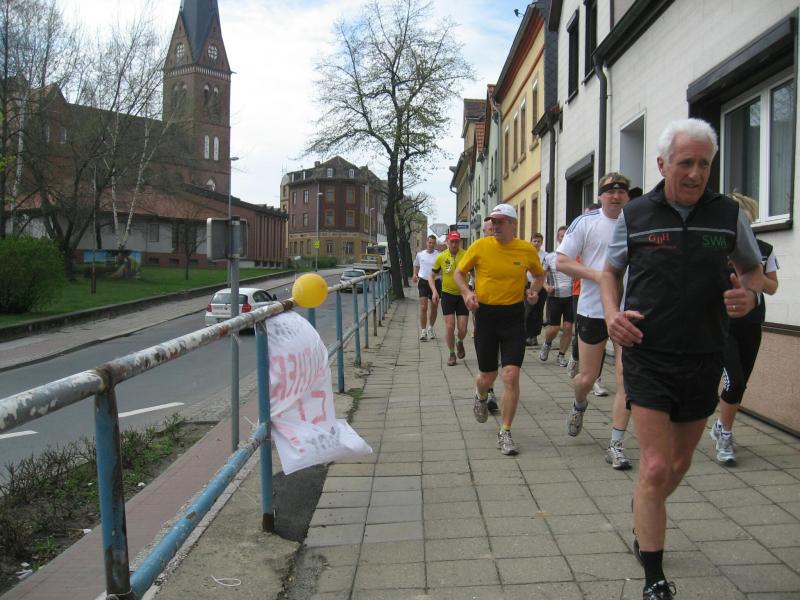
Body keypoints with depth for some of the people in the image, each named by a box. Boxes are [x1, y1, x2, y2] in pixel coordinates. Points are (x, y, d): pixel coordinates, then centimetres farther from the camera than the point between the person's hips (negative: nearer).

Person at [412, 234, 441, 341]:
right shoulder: (420, 254, 5)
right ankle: (423, 331, -4)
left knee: (434, 308, 11)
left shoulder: (439, 255, -3)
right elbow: (416, 265, 21)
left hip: (436, 282, 0)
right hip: (423, 282, 0)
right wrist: (415, 275, 4)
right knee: (423, 307, -9)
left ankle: (430, 328, 31)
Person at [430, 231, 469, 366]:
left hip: (463, 295, 0)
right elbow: (431, 276, 6)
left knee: (462, 328, 0)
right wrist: (434, 291, -8)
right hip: (447, 294, 0)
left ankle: (460, 343, 34)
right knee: (449, 327, -2)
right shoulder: (441, 257, -3)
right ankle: (452, 354, 17)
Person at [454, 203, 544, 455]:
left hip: (513, 316, 0)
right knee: (487, 377, 9)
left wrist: (534, 290, -4)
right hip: (485, 314, 0)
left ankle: (505, 432, 7)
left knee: (511, 376, -9)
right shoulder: (480, 246, -6)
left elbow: (539, 274, 17)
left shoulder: (527, 250, -3)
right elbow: (459, 273, 6)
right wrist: (467, 292, -12)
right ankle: (481, 397, 49)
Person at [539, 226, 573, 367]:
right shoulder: (550, 257, 1)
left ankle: (561, 355, 14)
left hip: (571, 296, 1)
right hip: (554, 296, -1)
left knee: (568, 327, -2)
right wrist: (546, 286, -10)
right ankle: (547, 344, 31)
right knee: (553, 328, -1)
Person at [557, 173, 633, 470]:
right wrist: (596, 274, -14)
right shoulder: (585, 222, -2)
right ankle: (579, 406, 44)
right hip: (592, 310, -1)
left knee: (627, 379, -4)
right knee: (587, 376, 8)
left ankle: (616, 445, 7)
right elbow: (562, 262, -4)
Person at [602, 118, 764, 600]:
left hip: (704, 361, 3)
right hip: (648, 358, -3)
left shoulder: (729, 214, 1)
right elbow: (611, 271, 12)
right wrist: (612, 313, -6)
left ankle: (644, 514, 49)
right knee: (656, 466, -8)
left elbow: (754, 270, 14)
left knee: (680, 464, 18)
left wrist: (749, 294, -10)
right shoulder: (635, 216, -2)